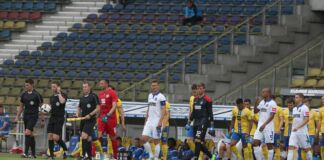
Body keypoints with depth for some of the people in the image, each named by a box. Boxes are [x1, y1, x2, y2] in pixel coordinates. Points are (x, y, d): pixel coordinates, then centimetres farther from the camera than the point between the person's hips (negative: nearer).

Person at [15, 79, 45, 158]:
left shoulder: (37, 95, -6)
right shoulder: (24, 95, 9)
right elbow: (21, 107, 19)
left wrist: (42, 120, -4)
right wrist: (17, 117, 11)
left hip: (33, 116, -6)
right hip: (26, 116, 6)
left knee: (27, 133, -19)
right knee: (30, 135, 10)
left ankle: (26, 153, -23)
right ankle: (33, 154, 16)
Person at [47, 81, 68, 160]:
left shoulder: (63, 95, -5)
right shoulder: (51, 97, 14)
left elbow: (62, 101, -27)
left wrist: (59, 93, -16)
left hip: (59, 118, -6)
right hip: (52, 118, 6)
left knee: (56, 137, -13)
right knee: (50, 136, -3)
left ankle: (65, 149, 13)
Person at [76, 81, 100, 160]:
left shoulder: (93, 96, -6)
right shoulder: (82, 98, 14)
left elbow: (98, 108, -10)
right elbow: (79, 108, 24)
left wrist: (90, 115, -19)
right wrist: (77, 114, 3)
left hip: (90, 120, -7)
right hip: (83, 120, 7)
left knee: (84, 136, -19)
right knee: (87, 139, 10)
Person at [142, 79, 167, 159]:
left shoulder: (161, 97, -9)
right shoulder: (150, 96, 14)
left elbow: (164, 110, -14)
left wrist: (160, 121, -22)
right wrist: (146, 121, 19)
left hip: (157, 122, -7)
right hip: (149, 121, 7)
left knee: (156, 141, -2)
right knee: (144, 138, -3)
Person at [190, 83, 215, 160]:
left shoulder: (207, 100, -6)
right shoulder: (195, 99, 15)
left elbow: (210, 113, -7)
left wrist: (211, 126, -11)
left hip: (203, 122, -7)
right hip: (196, 122, 7)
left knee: (198, 141, -17)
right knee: (200, 142, 6)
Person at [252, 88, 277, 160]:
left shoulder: (272, 103, -9)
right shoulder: (262, 102, 14)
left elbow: (271, 116, -15)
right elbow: (255, 111, 16)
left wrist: (264, 125, -23)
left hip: (268, 127, -7)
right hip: (260, 126, 7)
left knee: (269, 145, 0)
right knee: (255, 143, -4)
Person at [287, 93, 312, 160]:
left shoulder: (304, 108, -8)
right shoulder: (294, 109, 15)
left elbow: (306, 120, -15)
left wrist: (298, 127, -23)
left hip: (302, 131, -7)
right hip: (294, 132, 7)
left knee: (307, 148, 3)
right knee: (291, 147, -6)